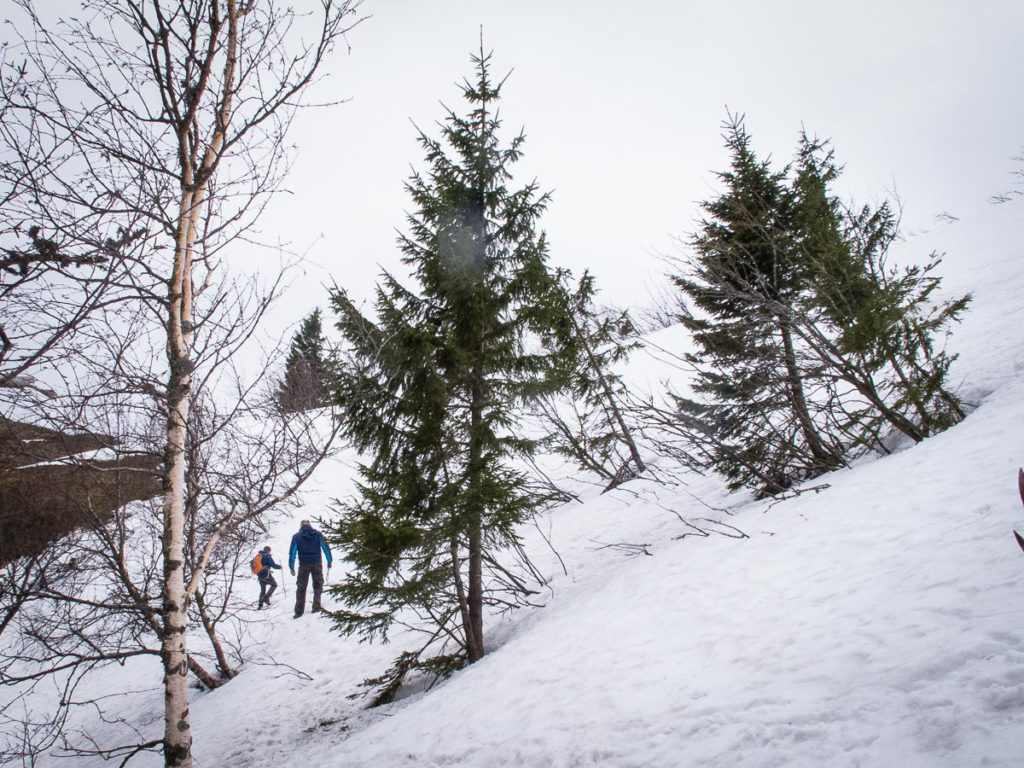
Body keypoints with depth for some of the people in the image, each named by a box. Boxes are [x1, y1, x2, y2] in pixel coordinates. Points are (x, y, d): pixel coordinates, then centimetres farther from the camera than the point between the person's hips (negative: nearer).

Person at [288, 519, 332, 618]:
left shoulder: (296, 537, 2)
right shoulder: (318, 534, 3)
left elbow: (292, 552, -3)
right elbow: (326, 548, -1)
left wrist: (291, 567, -1)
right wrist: (329, 561, 4)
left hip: (303, 565, 0)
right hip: (317, 564, 0)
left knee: (301, 588, 8)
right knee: (317, 585, 13)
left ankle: (299, 611, 7)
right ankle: (316, 605, -4)